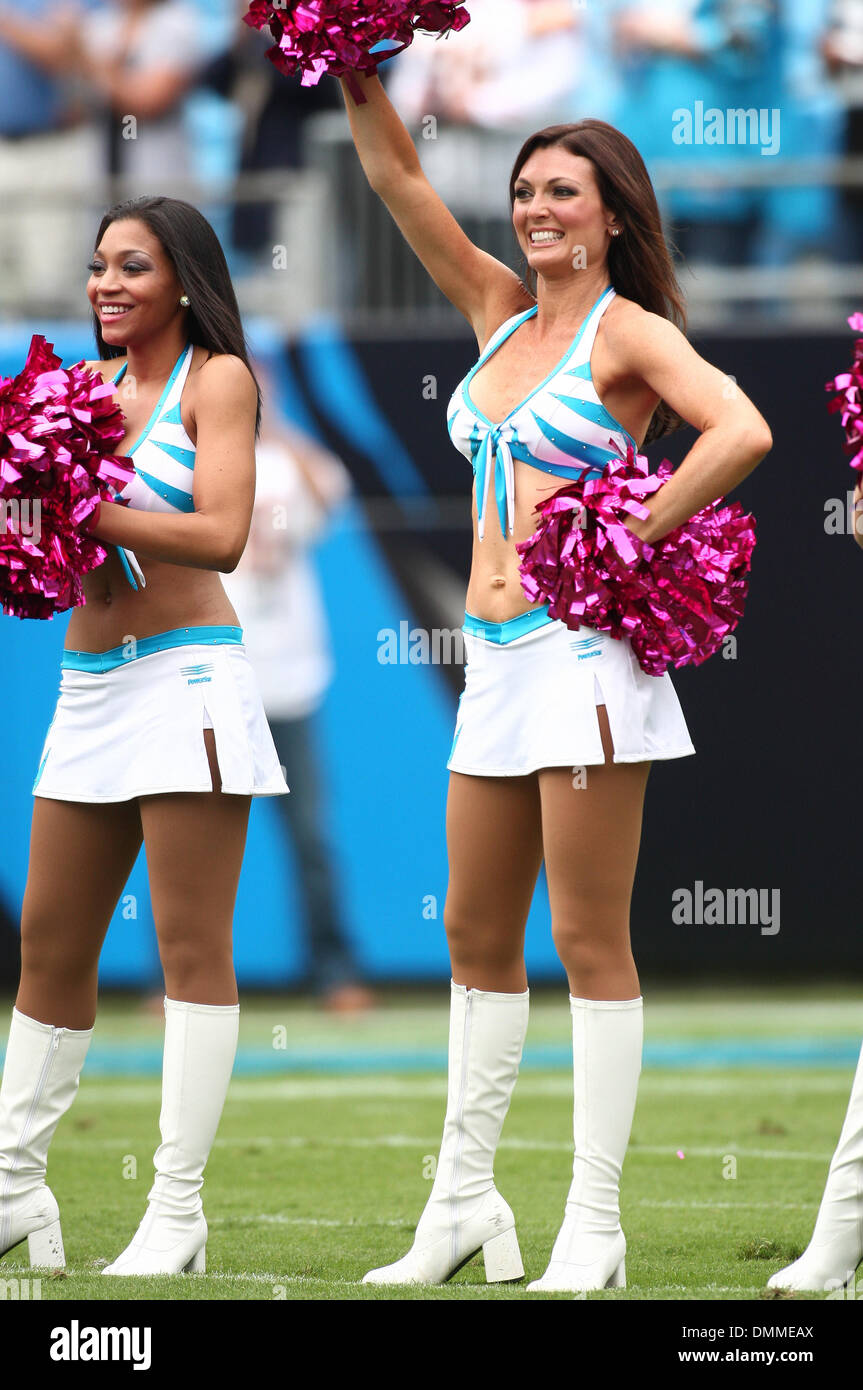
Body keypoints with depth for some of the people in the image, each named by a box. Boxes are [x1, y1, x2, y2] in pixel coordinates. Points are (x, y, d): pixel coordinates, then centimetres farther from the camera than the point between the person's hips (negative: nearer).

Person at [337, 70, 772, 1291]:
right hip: (495, 658, 7)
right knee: (477, 934, 11)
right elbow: (395, 174, 11)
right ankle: (464, 1202, 19)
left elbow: (742, 431, -21)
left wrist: (632, 539, -16)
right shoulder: (499, 309, 13)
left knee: (590, 940, -5)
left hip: (582, 650, -7)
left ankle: (595, 1232, -4)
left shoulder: (630, 332, -6)